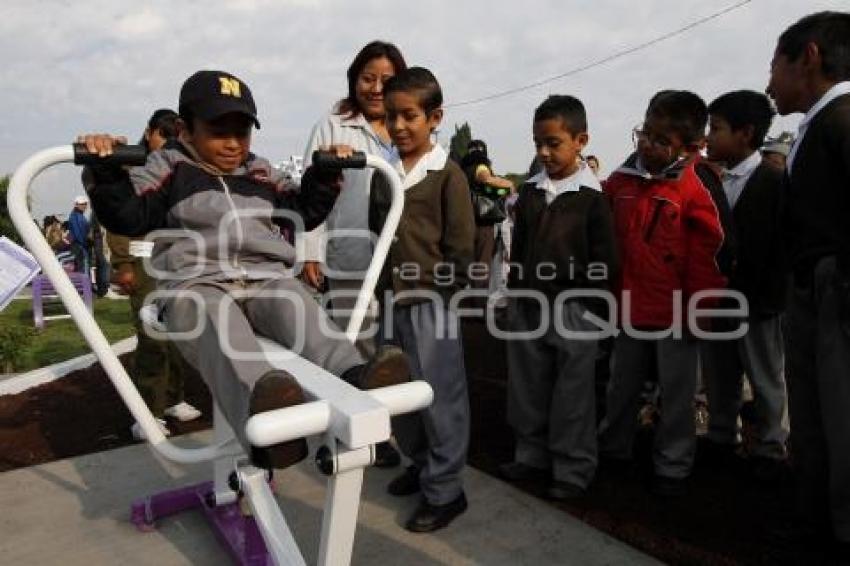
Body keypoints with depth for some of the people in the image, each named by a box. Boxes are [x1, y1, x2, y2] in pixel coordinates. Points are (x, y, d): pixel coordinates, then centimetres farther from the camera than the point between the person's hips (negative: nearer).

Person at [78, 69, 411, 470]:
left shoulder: (261, 172, 25)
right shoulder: (168, 168, 14)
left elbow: (305, 212, 32)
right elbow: (127, 217, 2)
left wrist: (325, 174, 20)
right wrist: (106, 169, -14)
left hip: (264, 279, 4)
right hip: (196, 285, -3)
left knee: (296, 306, -32)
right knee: (220, 331, -39)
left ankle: (353, 380, -57)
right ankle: (262, 412, -69)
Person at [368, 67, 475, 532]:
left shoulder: (447, 174, -7)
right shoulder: (383, 174, 10)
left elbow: (460, 243, -7)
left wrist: (445, 292, -9)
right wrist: (382, 288, 11)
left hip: (431, 300, -6)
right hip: (391, 298, 7)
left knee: (439, 394, 1)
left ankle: (445, 489, 15)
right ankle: (420, 463, 36)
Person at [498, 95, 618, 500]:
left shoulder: (592, 196, -8)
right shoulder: (530, 190, 8)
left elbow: (603, 261, -8)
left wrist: (592, 309, -9)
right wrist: (515, 293, 11)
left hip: (573, 310, -5)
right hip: (528, 306, 6)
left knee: (572, 394, 5)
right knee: (527, 387, 15)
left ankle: (573, 469, 20)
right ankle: (532, 455, 31)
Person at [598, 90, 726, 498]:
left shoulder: (692, 193, -12)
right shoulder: (620, 182, 2)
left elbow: (705, 258, -10)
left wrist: (701, 310, -8)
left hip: (675, 311, -4)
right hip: (630, 307, 4)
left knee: (676, 392, 10)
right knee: (622, 385, 18)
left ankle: (672, 466, 26)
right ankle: (613, 447, 37)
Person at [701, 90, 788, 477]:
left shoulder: (774, 182, -9)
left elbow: (781, 246, -12)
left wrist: (772, 297, -15)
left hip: (756, 303, -5)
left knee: (767, 383, 9)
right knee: (719, 379, 16)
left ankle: (769, 451, 23)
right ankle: (721, 439, 33)